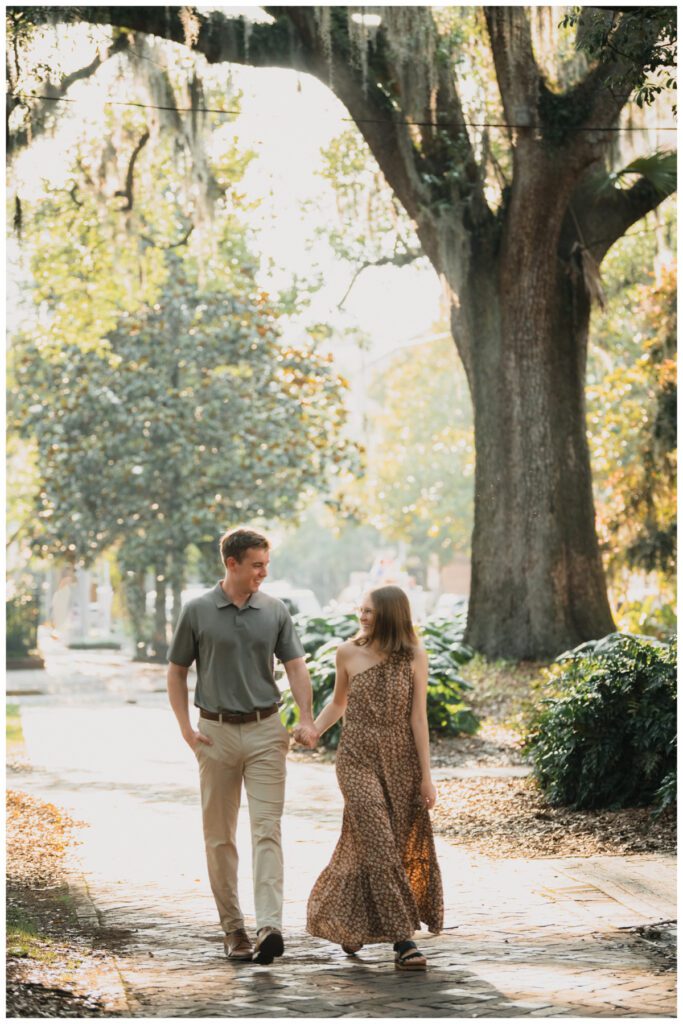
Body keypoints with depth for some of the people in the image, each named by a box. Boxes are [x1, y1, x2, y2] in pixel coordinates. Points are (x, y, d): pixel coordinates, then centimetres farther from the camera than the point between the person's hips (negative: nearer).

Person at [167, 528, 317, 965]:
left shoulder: (275, 611, 3)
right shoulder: (198, 611, 0)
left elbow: (296, 666, 1)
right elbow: (177, 671, 5)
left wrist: (306, 719, -14)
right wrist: (186, 728, -5)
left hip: (265, 731, 0)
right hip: (217, 732, 0)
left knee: (268, 830, -10)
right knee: (220, 836, 6)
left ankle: (270, 927, -19)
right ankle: (232, 926, 16)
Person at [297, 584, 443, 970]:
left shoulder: (415, 657, -2)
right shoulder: (349, 653, 0)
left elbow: (418, 718, -2)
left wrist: (426, 775, -4)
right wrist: (314, 730, -3)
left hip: (401, 762, 1)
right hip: (358, 760, -1)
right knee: (378, 845, -11)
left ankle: (345, 921, 32)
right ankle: (402, 939, -10)